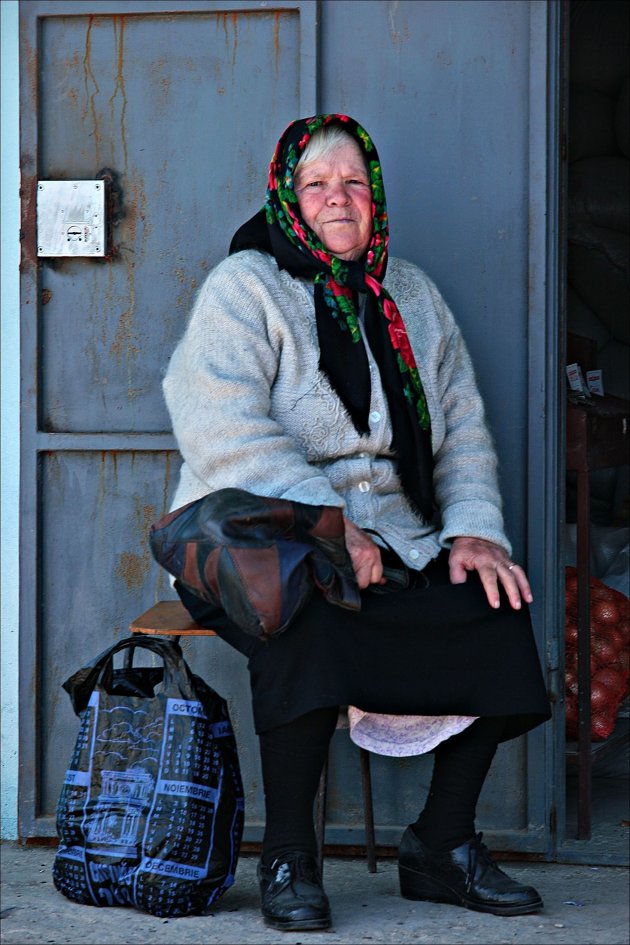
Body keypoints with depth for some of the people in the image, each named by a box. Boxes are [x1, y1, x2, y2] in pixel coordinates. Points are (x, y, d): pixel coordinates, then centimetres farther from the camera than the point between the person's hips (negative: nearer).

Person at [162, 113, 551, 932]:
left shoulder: (412, 297, 18)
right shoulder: (244, 288, -1)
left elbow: (464, 431, 16)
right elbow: (223, 431, -17)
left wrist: (474, 530, -4)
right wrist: (328, 526, -24)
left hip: (397, 549, 5)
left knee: (497, 612, -20)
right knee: (310, 619, -37)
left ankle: (443, 843, -5)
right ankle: (288, 856, -23)